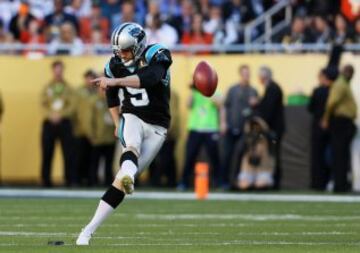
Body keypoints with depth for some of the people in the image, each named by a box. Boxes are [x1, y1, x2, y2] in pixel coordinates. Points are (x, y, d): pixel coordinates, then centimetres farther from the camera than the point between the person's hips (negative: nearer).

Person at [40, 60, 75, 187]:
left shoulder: (67, 88, 7)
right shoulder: (47, 88, 9)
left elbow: (71, 105, 1)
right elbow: (43, 105, 4)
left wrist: (60, 115, -13)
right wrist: (51, 115, -12)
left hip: (64, 123, -1)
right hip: (49, 123, 1)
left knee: (68, 153, -5)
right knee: (47, 153, -1)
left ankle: (70, 180, -3)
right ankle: (46, 180, 3)